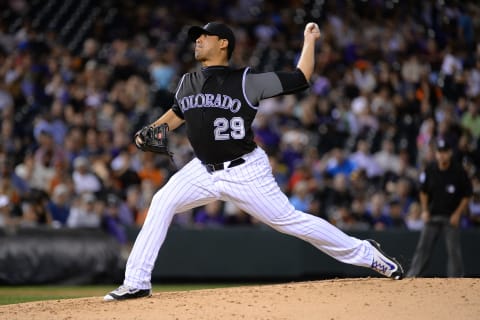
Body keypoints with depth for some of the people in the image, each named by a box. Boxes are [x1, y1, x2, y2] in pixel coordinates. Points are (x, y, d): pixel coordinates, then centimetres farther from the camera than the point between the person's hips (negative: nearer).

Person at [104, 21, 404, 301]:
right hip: (204, 171, 5)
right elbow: (177, 113, 26)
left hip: (245, 171, -5)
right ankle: (137, 283, -5)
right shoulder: (188, 83, 7)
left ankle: (365, 254, 7)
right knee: (161, 204, -10)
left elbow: (300, 78, -6)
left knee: (290, 220, -6)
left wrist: (309, 40, -7)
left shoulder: (246, 81, -9)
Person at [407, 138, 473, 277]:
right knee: (423, 247, 2)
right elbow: (423, 191, 12)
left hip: (451, 217, -3)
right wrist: (425, 210, 2)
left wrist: (458, 213, -9)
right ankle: (412, 276, 5)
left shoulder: (459, 171, -10)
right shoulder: (430, 170, -3)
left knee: (453, 250, -3)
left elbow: (467, 195, -2)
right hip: (432, 215, 3)